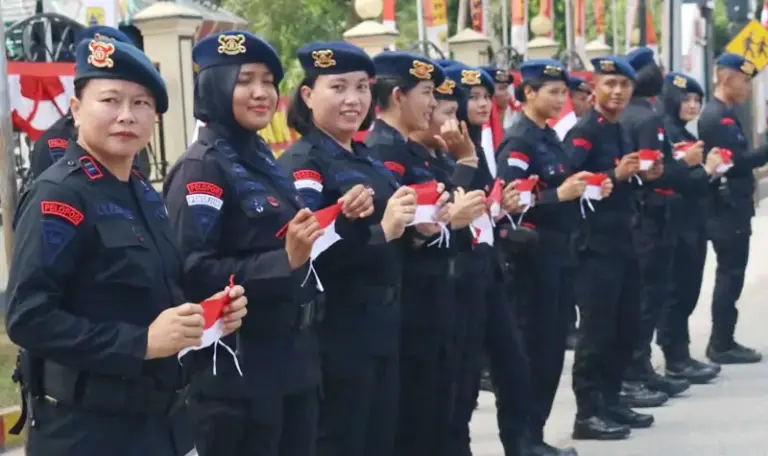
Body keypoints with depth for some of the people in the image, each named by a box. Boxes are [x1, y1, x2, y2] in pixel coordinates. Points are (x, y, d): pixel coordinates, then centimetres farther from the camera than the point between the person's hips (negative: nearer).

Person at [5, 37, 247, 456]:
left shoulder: (145, 195, 9)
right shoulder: (59, 195, -15)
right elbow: (28, 319, -21)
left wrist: (205, 314, -1)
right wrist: (141, 342, -24)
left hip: (157, 418, 8)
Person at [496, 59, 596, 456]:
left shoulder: (550, 137, 14)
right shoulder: (518, 141, -13)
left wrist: (585, 190, 3)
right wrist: (560, 194, -26)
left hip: (557, 251, 9)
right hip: (531, 255, -9)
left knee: (553, 344, 12)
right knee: (533, 345, -2)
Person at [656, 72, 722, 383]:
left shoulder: (685, 134, 17)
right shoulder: (664, 132, -11)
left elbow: (691, 179, 16)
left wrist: (710, 171, -1)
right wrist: (705, 170, -17)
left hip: (693, 223, 9)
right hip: (677, 226, -9)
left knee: (687, 291, 12)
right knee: (679, 291, -4)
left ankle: (679, 356, 19)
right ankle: (676, 360, 2)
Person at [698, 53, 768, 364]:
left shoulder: (719, 114, 17)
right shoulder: (719, 117, -15)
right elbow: (736, 162, -22)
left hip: (729, 209, 10)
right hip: (729, 210, -10)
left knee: (729, 275, 13)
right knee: (731, 276, -5)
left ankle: (722, 342, 19)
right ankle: (722, 345, 1)